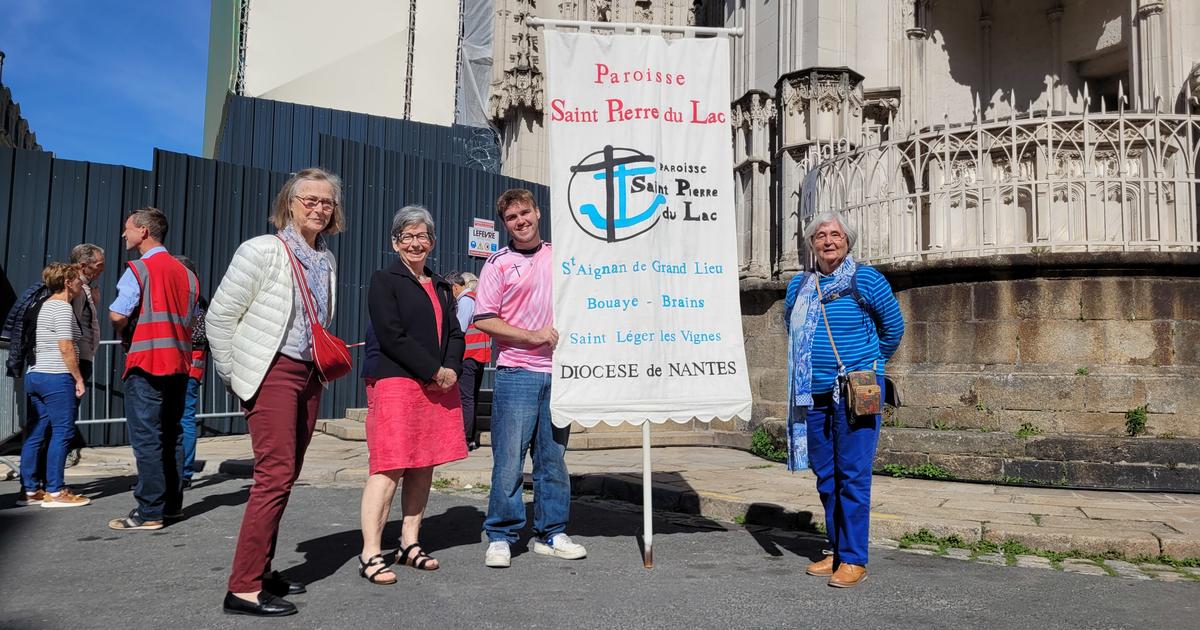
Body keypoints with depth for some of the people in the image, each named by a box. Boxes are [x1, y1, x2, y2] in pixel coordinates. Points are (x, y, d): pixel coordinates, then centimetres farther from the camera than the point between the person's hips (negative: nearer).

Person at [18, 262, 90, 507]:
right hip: (57, 377, -10)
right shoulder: (63, 307, -10)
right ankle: (54, 492, -4)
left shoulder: (46, 305, 19)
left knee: (35, 434, 10)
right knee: (62, 432, -5)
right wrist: (79, 378, -12)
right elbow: (66, 347, -17)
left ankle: (30, 490, 15)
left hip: (34, 375, 10)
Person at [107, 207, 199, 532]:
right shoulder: (185, 273, 12)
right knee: (172, 435, 13)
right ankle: (172, 503, 19)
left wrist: (124, 339, 3)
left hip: (146, 363, -7)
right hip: (179, 363, 7)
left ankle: (149, 511, -3)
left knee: (146, 438, -4)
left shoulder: (139, 268, -9)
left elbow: (117, 316, -15)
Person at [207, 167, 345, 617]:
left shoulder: (327, 260, 13)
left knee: (285, 477, 11)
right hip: (272, 372, -7)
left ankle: (260, 570, 22)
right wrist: (233, 376, -5)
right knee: (275, 475, -11)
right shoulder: (263, 250, -8)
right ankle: (243, 588, -4)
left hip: (309, 375, 7)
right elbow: (219, 315, -7)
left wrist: (326, 361, 12)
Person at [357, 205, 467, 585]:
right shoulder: (384, 281, 1)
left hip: (440, 387, 6)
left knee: (423, 468, 8)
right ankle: (370, 554, -6)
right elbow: (392, 337, -10)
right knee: (391, 468, -10)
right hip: (396, 383, -6)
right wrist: (434, 371, -13)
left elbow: (455, 334, 15)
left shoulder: (441, 287, 21)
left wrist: (451, 371, -5)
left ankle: (410, 544, 16)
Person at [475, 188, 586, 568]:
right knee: (509, 459, -3)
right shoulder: (498, 264, 2)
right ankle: (500, 537, 9)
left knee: (553, 457, 9)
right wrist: (532, 336, -12)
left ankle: (551, 533, 20)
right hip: (516, 373, -3)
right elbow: (483, 319, -5)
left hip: (558, 371, 4)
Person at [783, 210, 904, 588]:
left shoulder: (865, 280, -3)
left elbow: (893, 327, 8)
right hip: (815, 396, 6)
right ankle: (837, 551, 22)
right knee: (826, 478, 11)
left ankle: (854, 560, 1)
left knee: (853, 476, -6)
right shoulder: (799, 286, 10)